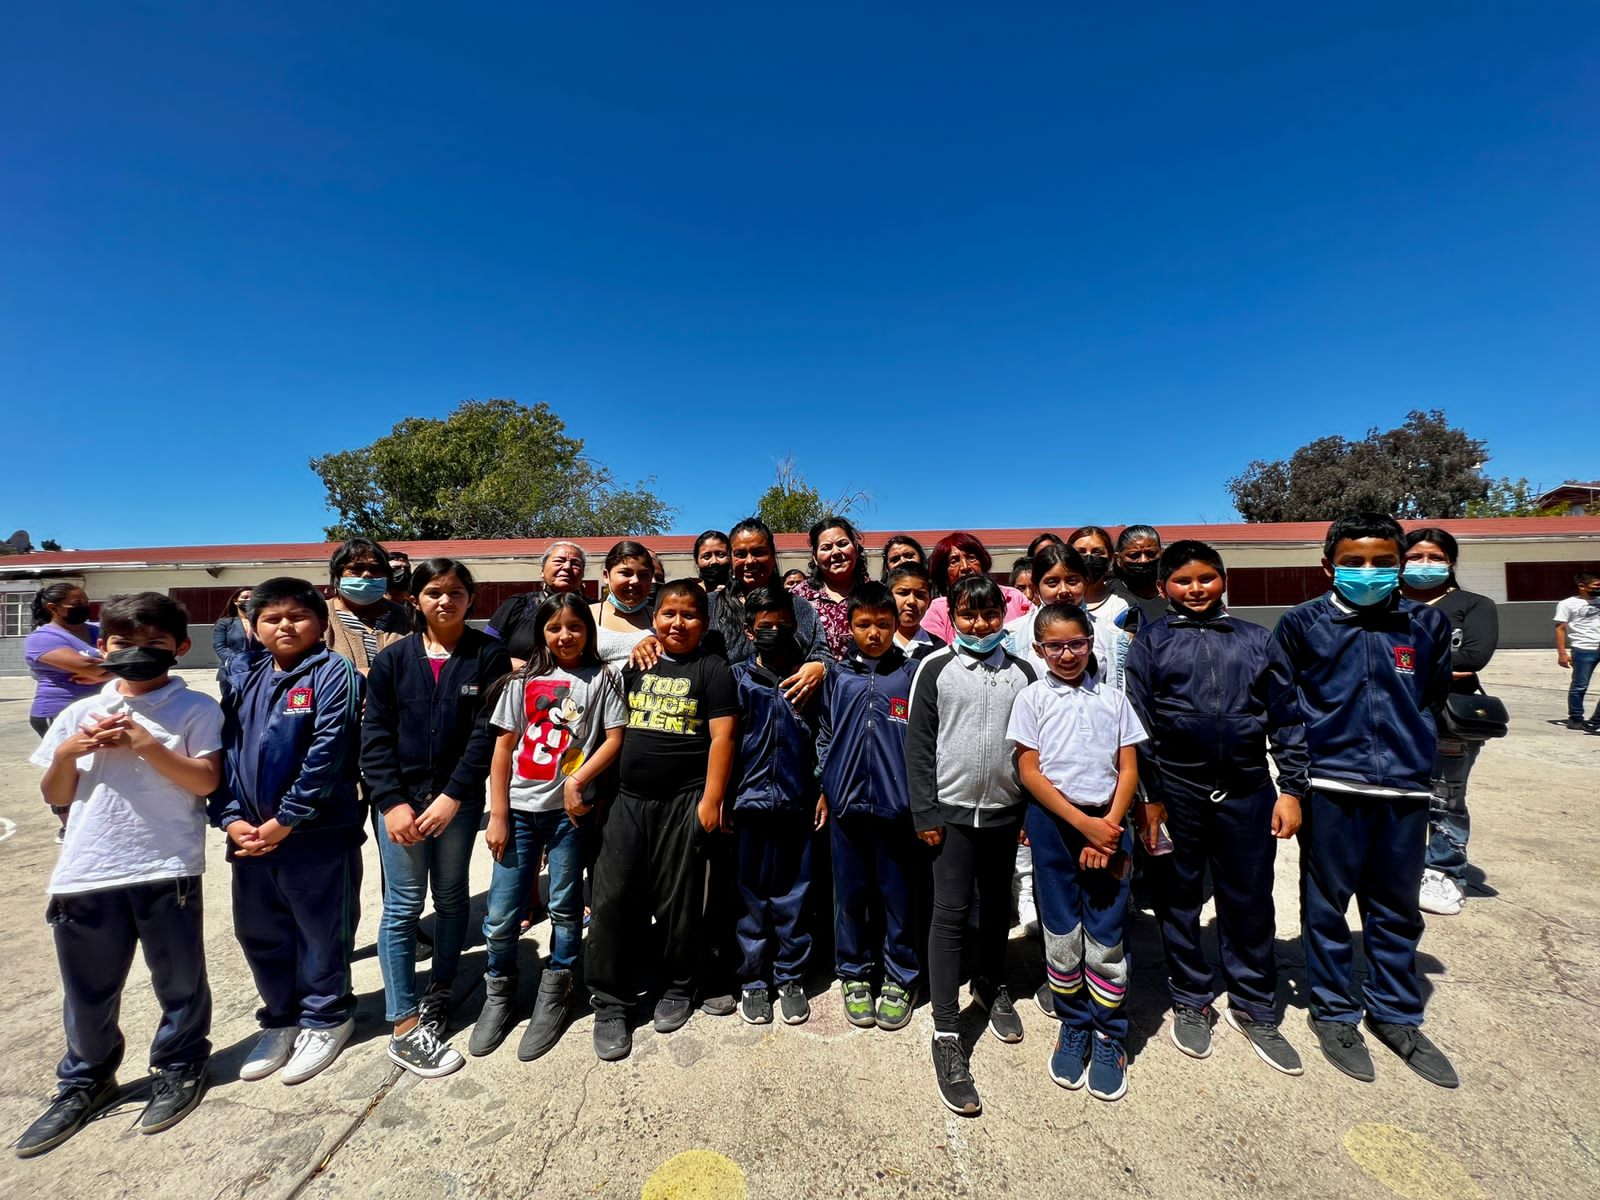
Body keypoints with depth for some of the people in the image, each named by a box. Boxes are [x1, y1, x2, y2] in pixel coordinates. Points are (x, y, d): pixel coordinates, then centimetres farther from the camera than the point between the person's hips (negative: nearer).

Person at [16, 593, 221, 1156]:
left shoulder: (196, 709, -5)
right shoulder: (79, 712, 7)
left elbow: (205, 780, -13)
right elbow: (56, 796, 12)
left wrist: (143, 742, -18)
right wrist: (66, 755, -6)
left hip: (167, 870, -3)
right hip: (86, 873, 4)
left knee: (178, 981, 12)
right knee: (87, 988, 17)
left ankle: (179, 1070, 33)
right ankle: (85, 1081, 39)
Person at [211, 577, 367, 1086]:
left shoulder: (334, 673, -11)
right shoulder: (241, 675, 8)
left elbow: (328, 753, -16)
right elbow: (224, 749, 7)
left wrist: (284, 821, -15)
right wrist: (230, 818, -4)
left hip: (319, 835, -6)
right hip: (250, 835, 6)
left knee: (322, 933, 9)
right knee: (259, 933, 18)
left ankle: (324, 1019, 30)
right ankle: (281, 1019, 39)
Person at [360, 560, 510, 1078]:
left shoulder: (488, 655, -5)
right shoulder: (392, 658, 1)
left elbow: (487, 732, -9)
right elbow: (374, 735, -1)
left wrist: (453, 795, -14)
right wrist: (392, 801, -9)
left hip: (459, 799, 0)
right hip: (400, 799, 1)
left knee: (451, 898, 14)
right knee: (402, 907, 5)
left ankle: (438, 993, 33)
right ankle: (405, 1027, 17)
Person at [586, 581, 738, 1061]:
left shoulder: (712, 668, -1)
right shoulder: (636, 663, 11)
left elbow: (722, 737, -7)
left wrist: (711, 799, -12)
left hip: (683, 802, -3)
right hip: (628, 799, 4)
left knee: (678, 901, 8)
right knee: (612, 899, 2)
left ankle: (677, 988, 30)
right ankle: (610, 1003, 18)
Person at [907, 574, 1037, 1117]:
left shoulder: (1021, 672, 3)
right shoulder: (935, 668, -5)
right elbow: (918, 743, -5)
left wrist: (1033, 811, 5)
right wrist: (925, 812, -8)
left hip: (1005, 810, 3)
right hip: (952, 810, -3)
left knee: (998, 905, 19)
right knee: (950, 914, -2)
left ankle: (990, 982, 43)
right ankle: (946, 1035, 8)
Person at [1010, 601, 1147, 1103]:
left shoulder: (1113, 699, 7)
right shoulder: (1032, 698, 0)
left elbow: (1128, 769, 4)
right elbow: (1029, 772, -5)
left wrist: (1108, 826, -8)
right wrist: (1083, 823, -11)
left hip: (1106, 822, 1)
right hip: (1053, 822, -1)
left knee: (1106, 934, 5)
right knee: (1061, 933, 9)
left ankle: (1108, 1036, 23)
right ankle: (1073, 1026, 28)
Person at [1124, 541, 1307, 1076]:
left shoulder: (1257, 640, 7)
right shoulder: (1151, 641, 0)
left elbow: (1286, 719, 8)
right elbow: (1138, 723, -3)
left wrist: (1291, 789, 1)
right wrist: (1149, 795, -5)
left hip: (1247, 791, 2)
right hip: (1178, 791, -1)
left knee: (1250, 902, 12)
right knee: (1180, 901, 11)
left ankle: (1254, 1007, 31)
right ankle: (1191, 1002, 29)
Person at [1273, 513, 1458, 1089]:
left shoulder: (1428, 622, 5)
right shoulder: (1302, 623, -4)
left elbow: (1435, 695, 18)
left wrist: (1412, 744, 13)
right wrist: (1311, 743, 2)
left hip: (1406, 786, 3)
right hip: (1331, 784, -3)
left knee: (1397, 908, 16)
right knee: (1327, 904, 8)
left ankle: (1395, 1014, 35)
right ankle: (1334, 1012, 26)